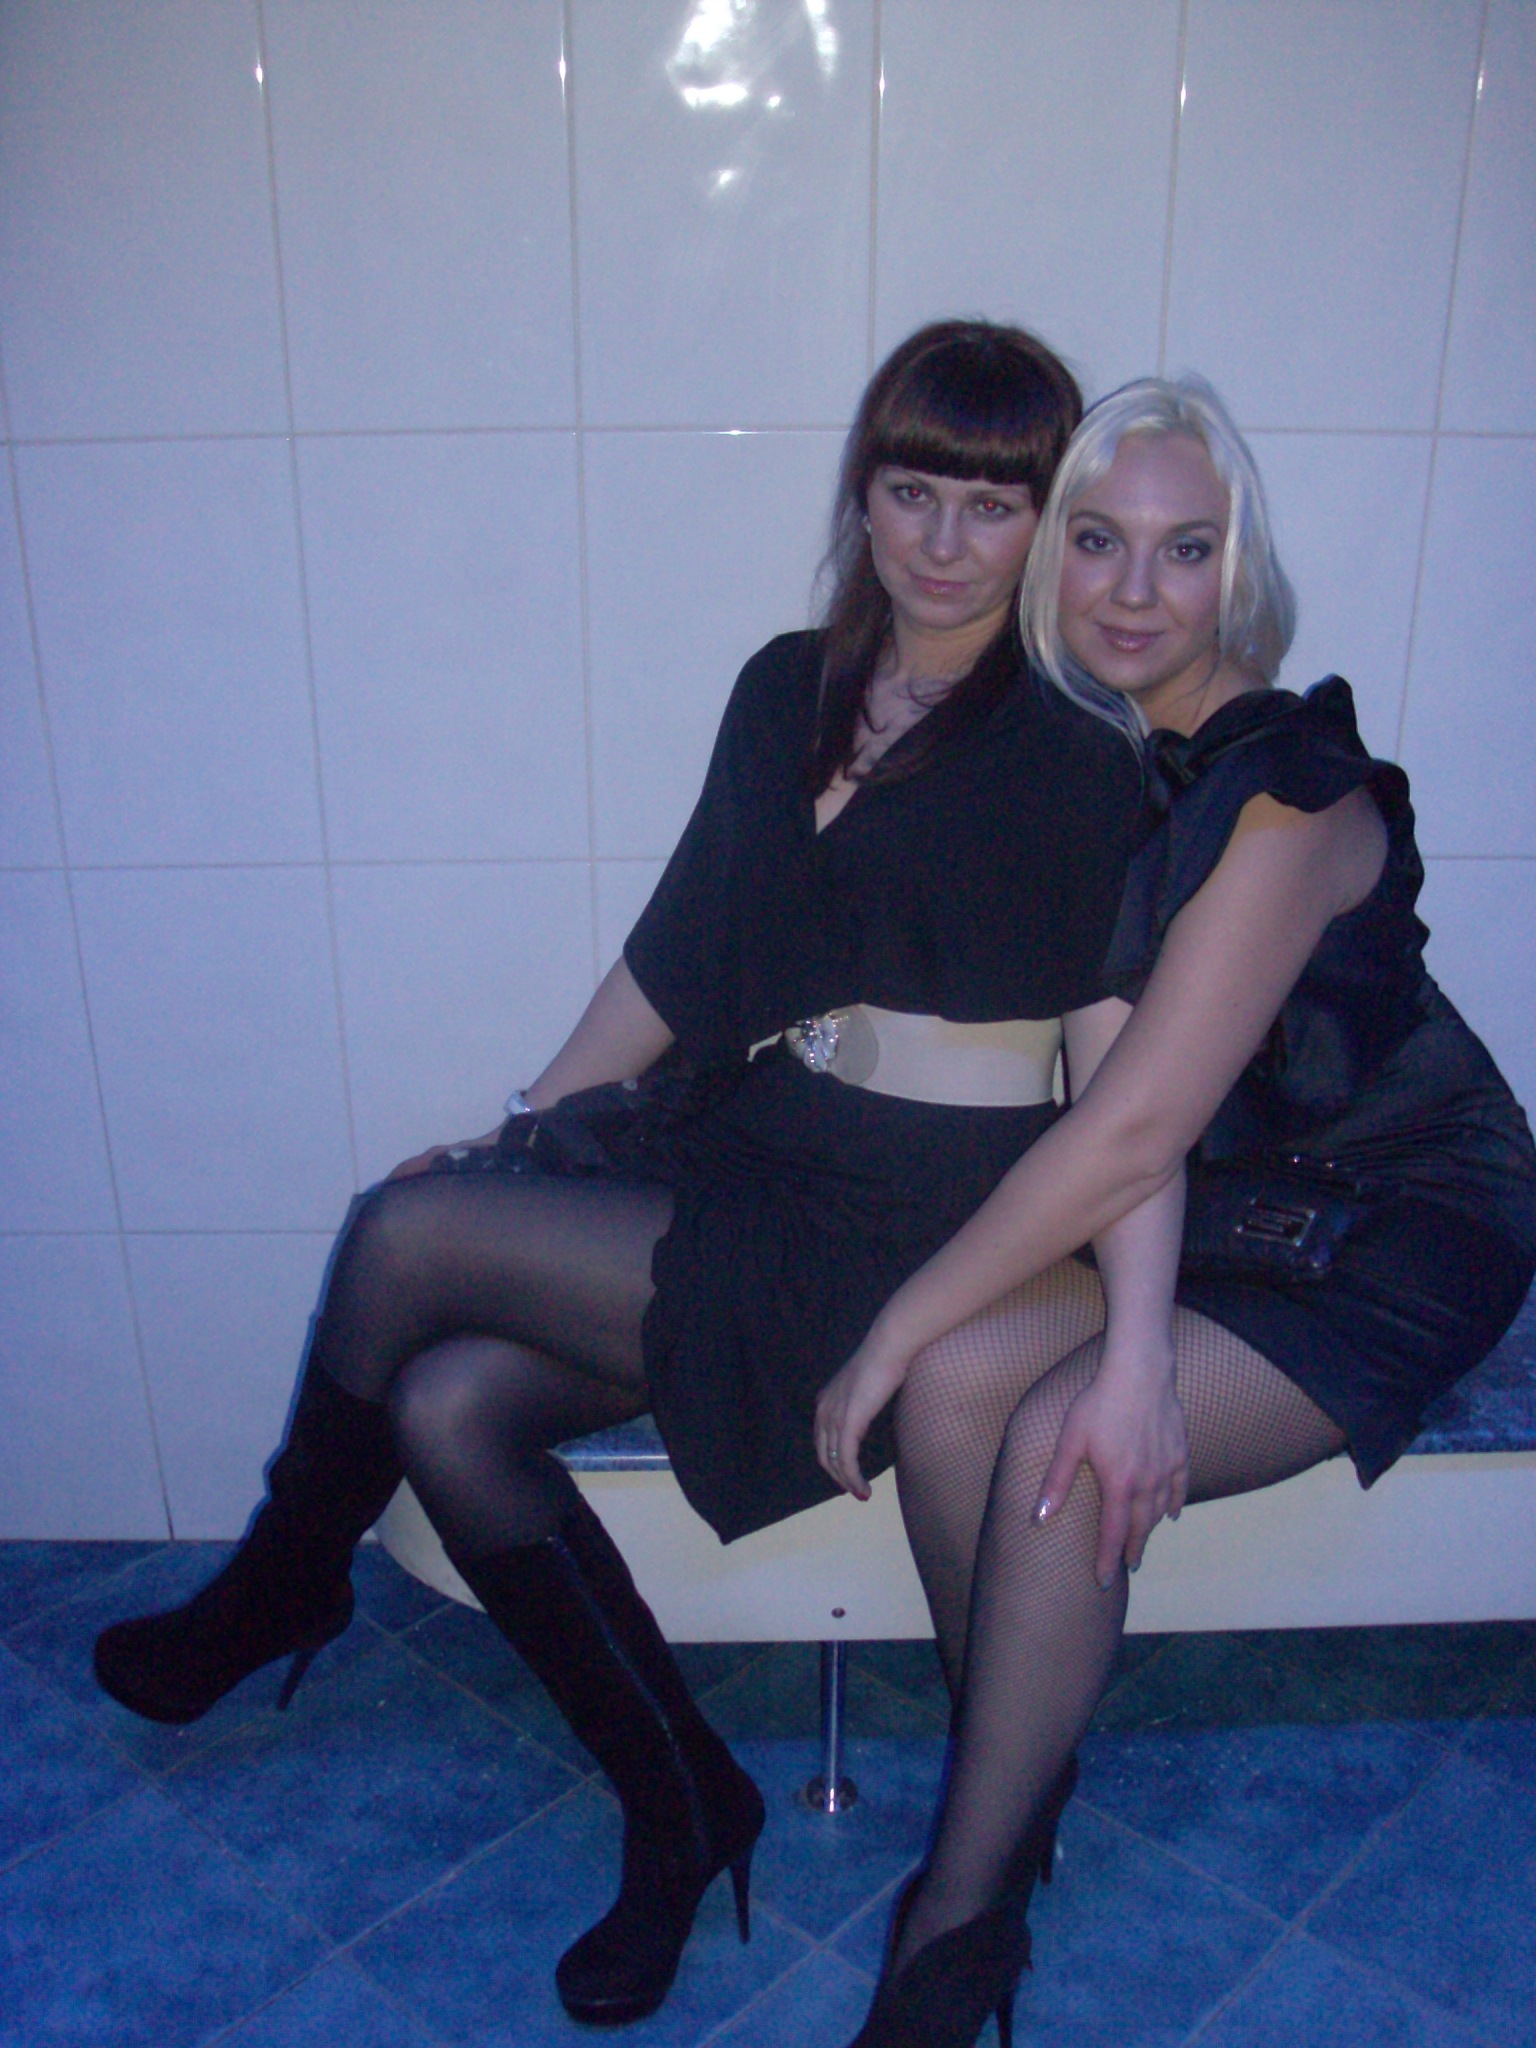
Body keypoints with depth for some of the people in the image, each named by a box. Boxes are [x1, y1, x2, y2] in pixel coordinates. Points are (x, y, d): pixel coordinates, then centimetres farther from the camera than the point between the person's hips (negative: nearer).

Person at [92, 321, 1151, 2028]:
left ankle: (278, 1590, 13)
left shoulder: (1077, 748, -8)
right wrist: (523, 1125, 12)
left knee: (405, 1236, -15)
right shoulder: (792, 691, 12)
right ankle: (680, 1810, 7)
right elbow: (679, 949, 17)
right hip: (755, 1166, 7)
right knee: (450, 1407, -15)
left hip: (920, 1233, -7)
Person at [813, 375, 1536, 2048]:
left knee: (1060, 1453, -25)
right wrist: (1138, 1328, -16)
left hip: (1396, 1234, -5)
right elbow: (1120, 1110, -3)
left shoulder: (1292, 797, -24)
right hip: (1202, 1207, 6)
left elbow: (1131, 1131, -28)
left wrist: (891, 1325, -22)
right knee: (956, 1382, -19)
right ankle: (1023, 1796, 2)